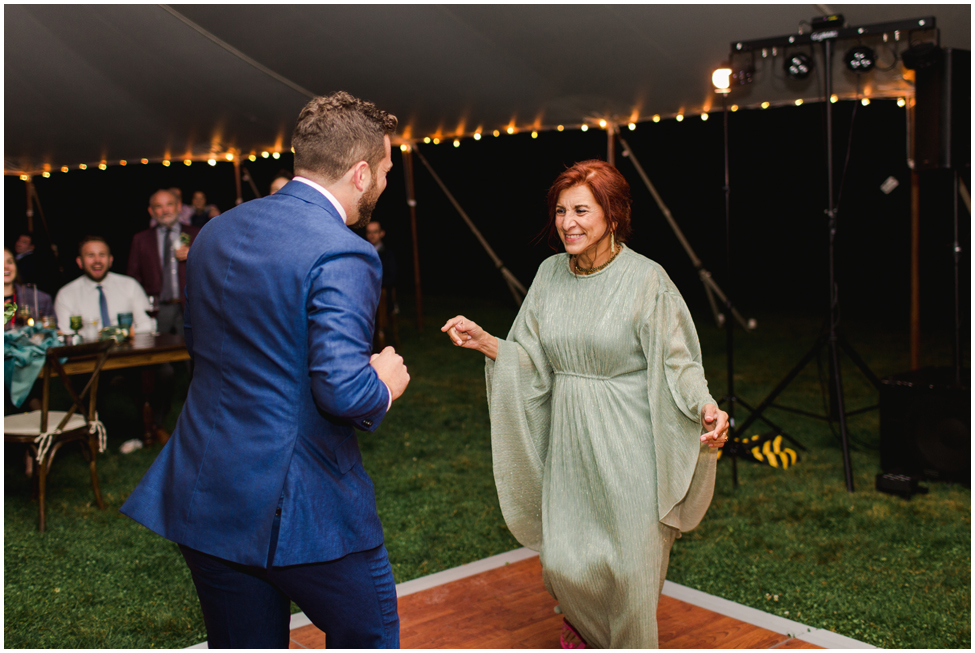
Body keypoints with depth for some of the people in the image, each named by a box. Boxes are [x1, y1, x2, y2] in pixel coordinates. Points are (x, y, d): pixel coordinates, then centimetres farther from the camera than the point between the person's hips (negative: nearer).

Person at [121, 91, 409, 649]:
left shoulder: (217, 232, 7)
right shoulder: (342, 255, -18)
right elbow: (342, 390, -26)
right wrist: (384, 384, -5)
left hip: (205, 496, 7)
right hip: (304, 508, -7)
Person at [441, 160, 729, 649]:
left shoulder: (646, 280, -12)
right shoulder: (550, 274, 4)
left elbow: (677, 361, -11)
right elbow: (533, 361, 6)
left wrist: (706, 408, -28)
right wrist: (484, 342, -8)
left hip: (626, 445, -4)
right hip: (569, 442, 4)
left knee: (629, 562, 5)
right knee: (562, 559, 8)